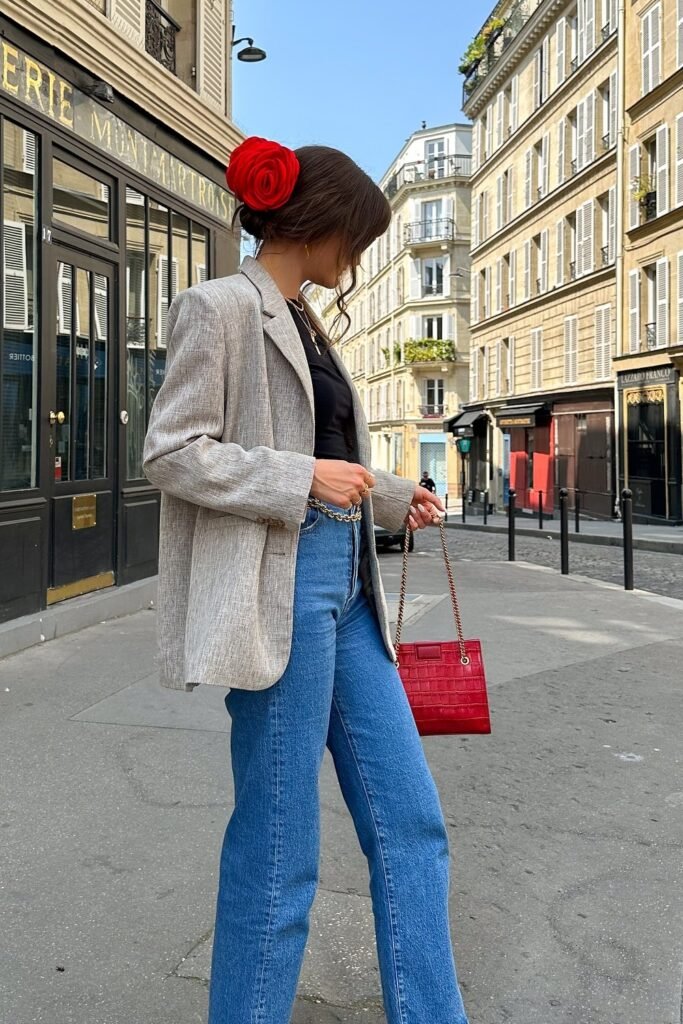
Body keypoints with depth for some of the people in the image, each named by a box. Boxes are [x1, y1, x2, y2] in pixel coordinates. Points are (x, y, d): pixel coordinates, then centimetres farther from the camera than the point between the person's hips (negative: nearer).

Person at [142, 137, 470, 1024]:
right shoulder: (220, 307, -5)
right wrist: (304, 479, -16)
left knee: (411, 824, 11)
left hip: (345, 583, 9)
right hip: (282, 589, -8)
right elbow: (171, 454, -11)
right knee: (279, 849, 2)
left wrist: (393, 498, 26)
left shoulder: (304, 322, 18)